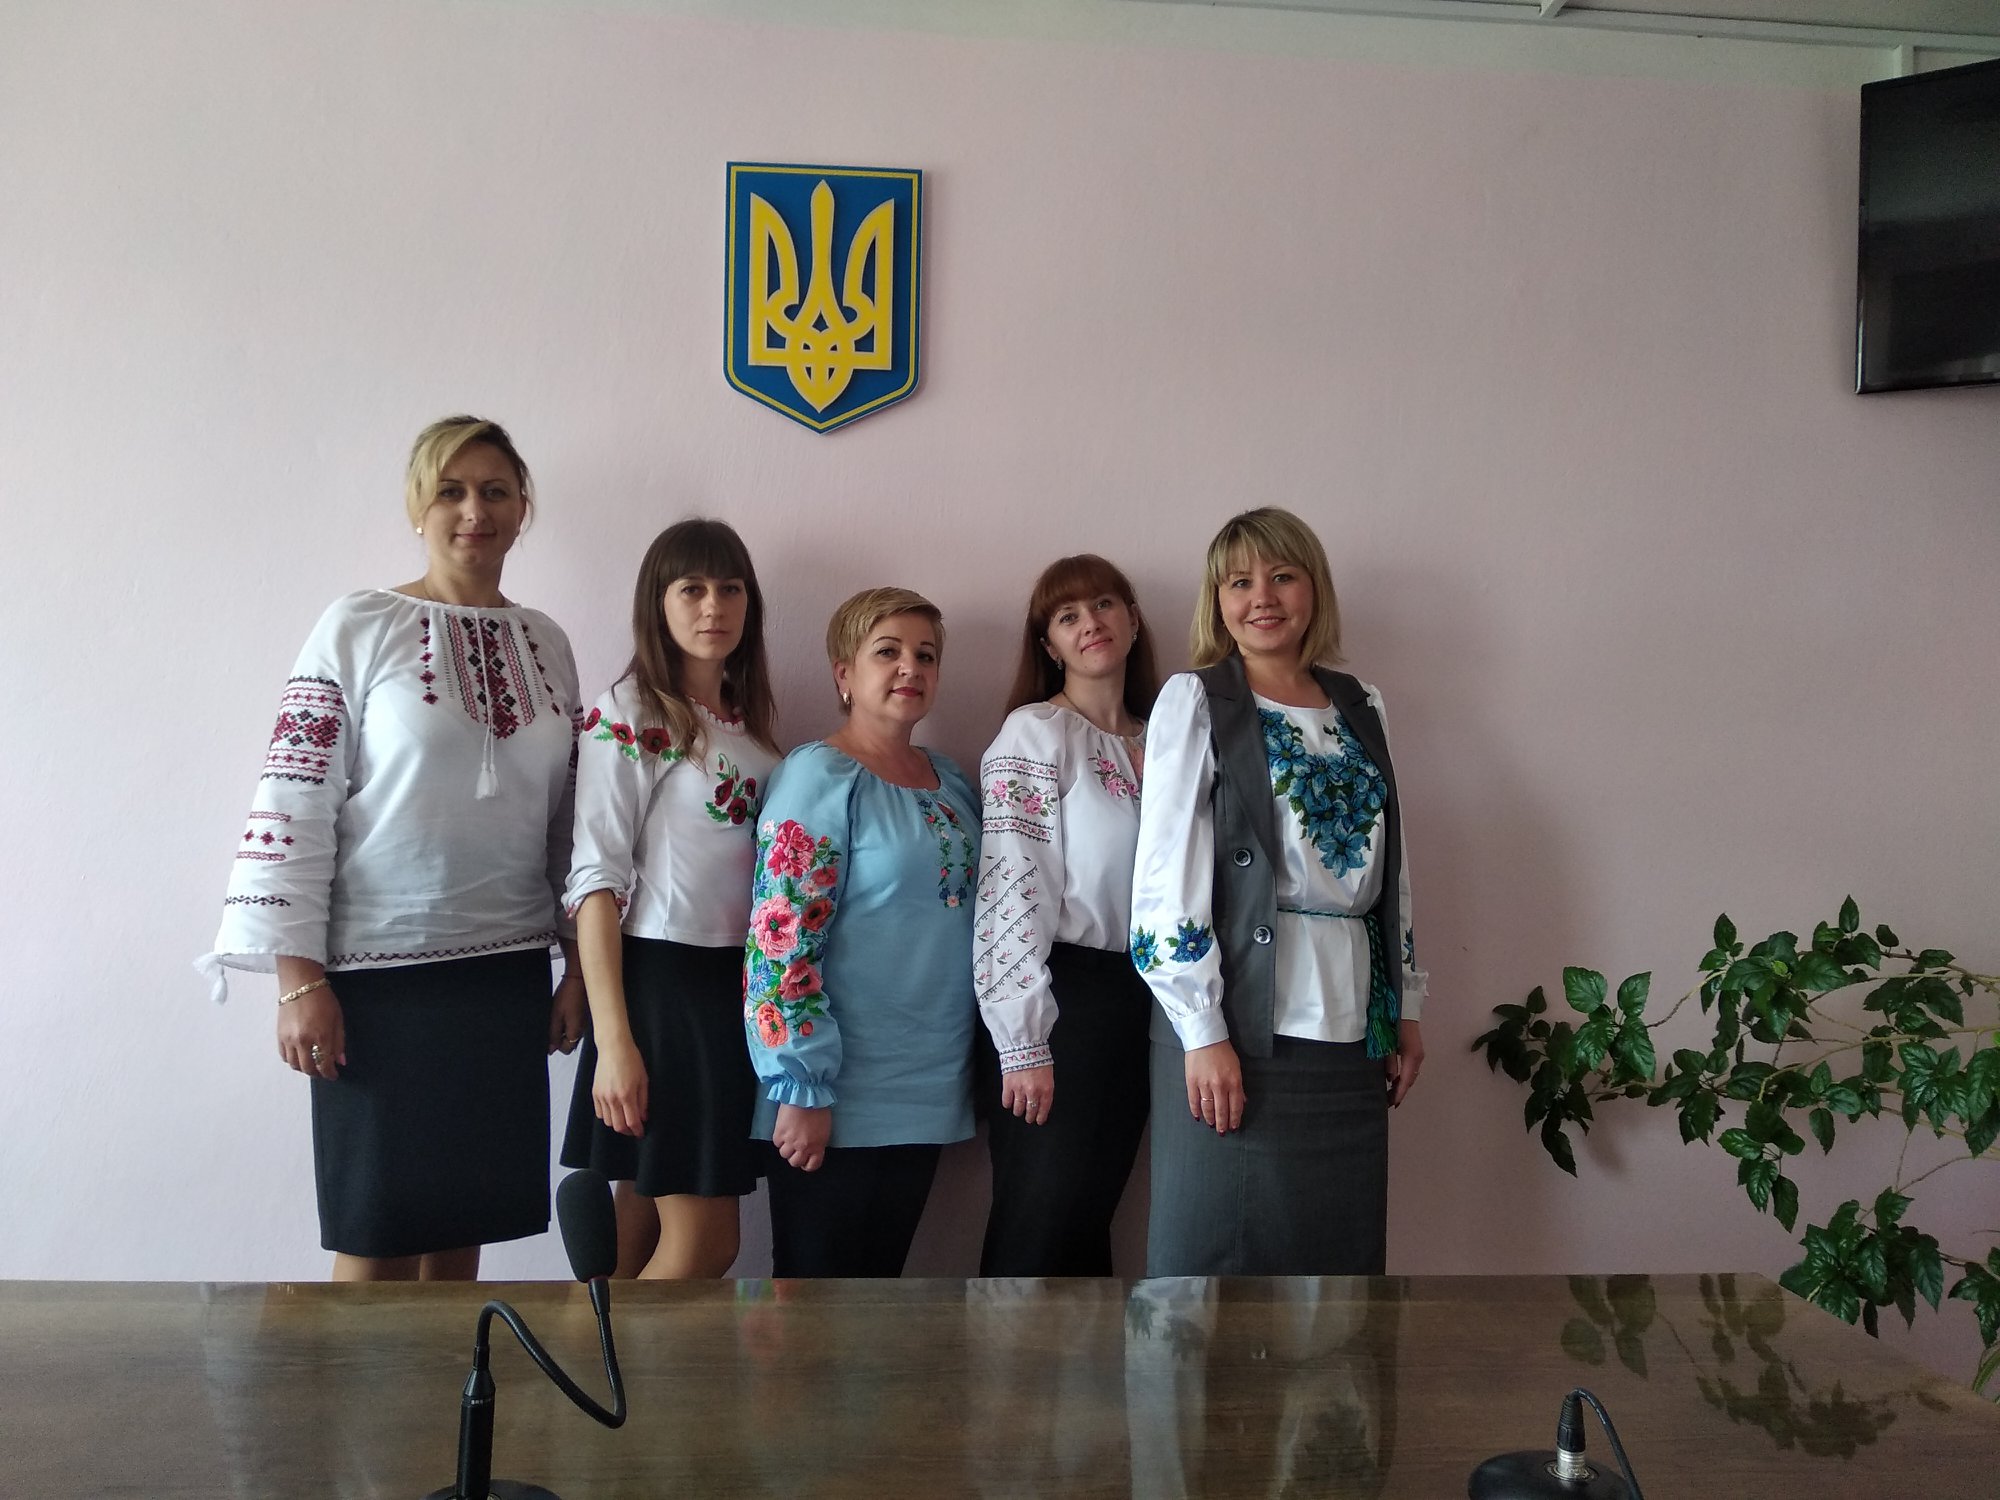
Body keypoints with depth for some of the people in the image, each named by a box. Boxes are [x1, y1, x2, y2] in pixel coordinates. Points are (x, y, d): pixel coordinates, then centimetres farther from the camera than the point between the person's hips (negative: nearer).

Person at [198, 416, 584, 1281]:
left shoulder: (546, 644, 9)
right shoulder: (357, 630, -3)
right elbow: (295, 805, -8)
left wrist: (581, 967, 9)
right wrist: (299, 981, -12)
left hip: (507, 972, 4)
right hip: (379, 972, -4)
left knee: (463, 1228, 11)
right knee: (376, 1241, 4)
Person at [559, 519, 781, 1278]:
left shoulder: (752, 725, 12)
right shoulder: (625, 716, -7)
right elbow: (596, 880, -12)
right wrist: (613, 1042, -18)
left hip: (738, 985, 6)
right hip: (660, 979, -6)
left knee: (648, 1228, 12)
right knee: (704, 1240, -4)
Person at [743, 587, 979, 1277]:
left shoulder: (953, 782, 10)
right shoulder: (820, 774, -12)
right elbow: (781, 939, -18)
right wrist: (802, 1087, -19)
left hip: (928, 1093, 7)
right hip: (839, 1096, -7)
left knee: (881, 1278, 17)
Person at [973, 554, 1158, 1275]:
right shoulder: (1033, 735, -6)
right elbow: (1012, 890, -13)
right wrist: (1025, 1044, -17)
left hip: (1137, 998, 6)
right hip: (1059, 997, -6)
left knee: (1087, 1219, 13)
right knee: (1037, 1225, 0)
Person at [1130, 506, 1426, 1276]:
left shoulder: (1361, 709, 14)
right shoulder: (1194, 700, -1)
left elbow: (1390, 871, 17)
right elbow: (1166, 877, -9)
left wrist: (1406, 1007, 13)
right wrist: (1203, 1033, -13)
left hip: (1352, 1022, 5)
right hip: (1238, 1025, -5)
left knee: (1341, 1248, 7)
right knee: (1218, 1249, 1)